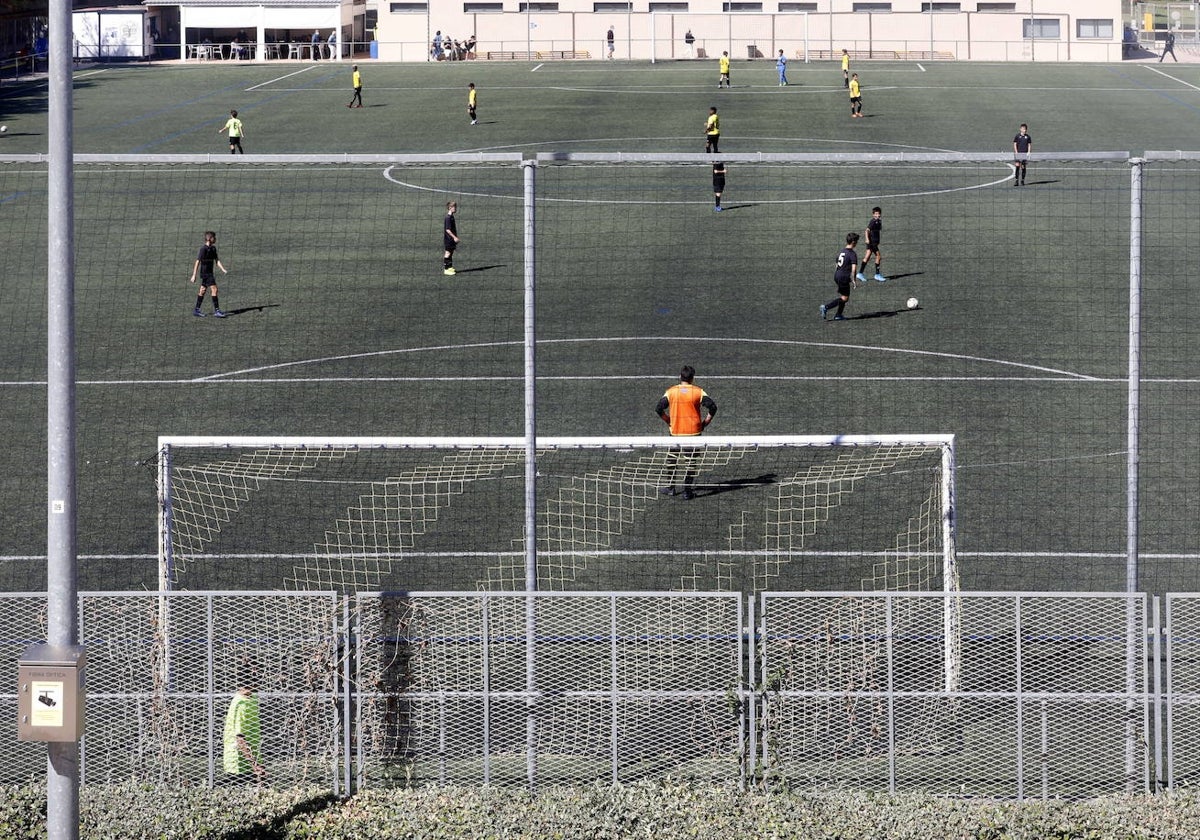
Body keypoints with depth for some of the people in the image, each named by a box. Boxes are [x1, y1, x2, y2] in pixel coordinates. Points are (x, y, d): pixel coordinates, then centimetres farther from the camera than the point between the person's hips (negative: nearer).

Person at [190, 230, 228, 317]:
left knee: (203, 291, 12)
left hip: (210, 273, 9)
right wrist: (194, 275, -18)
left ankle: (196, 310, 18)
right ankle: (217, 311, -11)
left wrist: (223, 270, -5)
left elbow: (217, 261, 11)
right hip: (205, 273, -9)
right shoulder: (203, 249, -16)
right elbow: (198, 262, -17)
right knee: (214, 290, -11)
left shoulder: (213, 248, 10)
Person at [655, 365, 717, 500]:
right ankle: (687, 491, 5)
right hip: (694, 432, -1)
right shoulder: (698, 391, -6)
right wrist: (705, 423, 0)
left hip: (676, 432, 1)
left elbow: (659, 408, -3)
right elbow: (712, 407, -11)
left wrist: (668, 421, 8)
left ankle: (670, 488, 22)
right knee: (690, 461, 6)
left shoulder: (671, 391, -2)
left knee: (672, 460, 17)